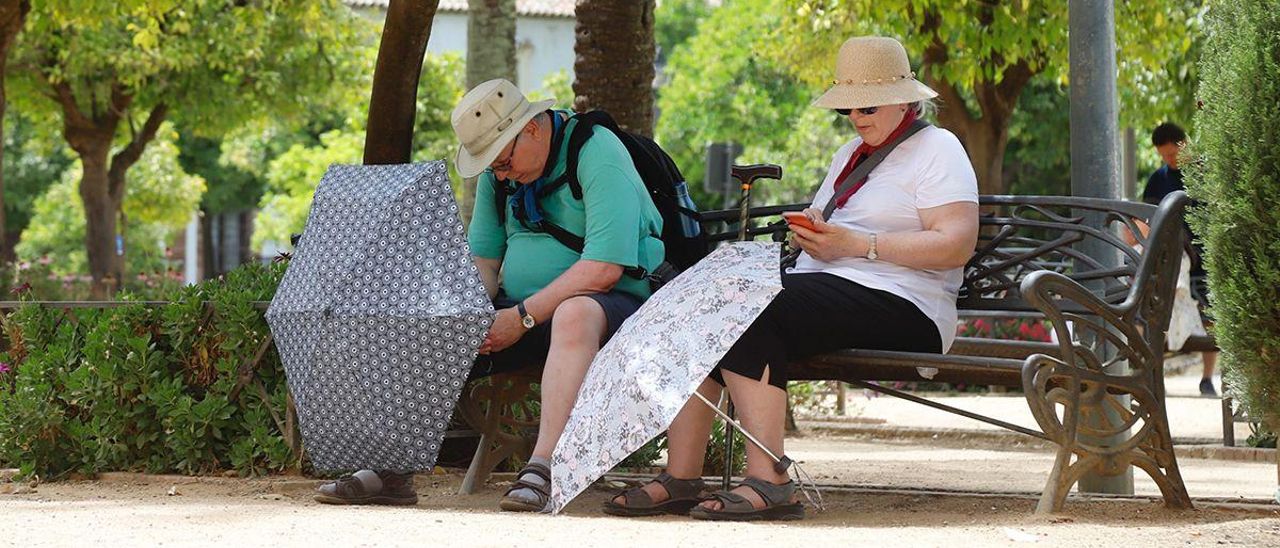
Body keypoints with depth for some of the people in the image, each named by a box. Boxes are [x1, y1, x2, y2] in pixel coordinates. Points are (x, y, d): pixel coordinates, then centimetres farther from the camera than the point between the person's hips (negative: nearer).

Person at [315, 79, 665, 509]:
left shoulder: (597, 154, -15)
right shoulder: (499, 171, 10)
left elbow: (604, 268, -23)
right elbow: (483, 257, 14)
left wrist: (522, 317, -21)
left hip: (611, 303, -7)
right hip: (522, 309, 7)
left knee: (574, 315, -41)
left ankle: (542, 469, -48)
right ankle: (391, 471, -17)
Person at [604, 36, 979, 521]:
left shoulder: (937, 149, 2)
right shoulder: (851, 153, 29)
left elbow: (957, 244, -11)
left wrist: (857, 244, -15)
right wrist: (810, 234, 5)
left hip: (899, 306, -9)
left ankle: (769, 483, -36)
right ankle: (680, 479, -23)